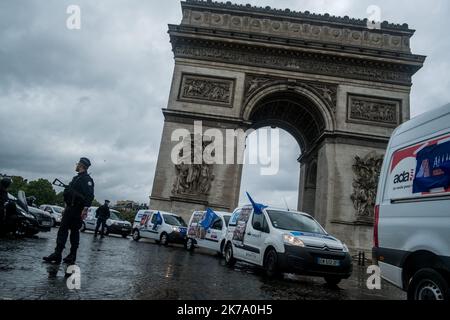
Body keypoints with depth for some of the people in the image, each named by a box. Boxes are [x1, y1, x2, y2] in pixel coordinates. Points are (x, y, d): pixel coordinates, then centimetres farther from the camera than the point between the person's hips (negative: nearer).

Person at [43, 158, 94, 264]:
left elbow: (89, 195, -23)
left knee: (74, 232, -5)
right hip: (70, 208, 10)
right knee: (62, 230, 9)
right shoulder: (76, 178, 19)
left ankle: (72, 256, 1)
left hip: (77, 210, -10)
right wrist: (67, 205, 21)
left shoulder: (86, 179, -12)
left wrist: (85, 208, -31)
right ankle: (57, 254, 13)